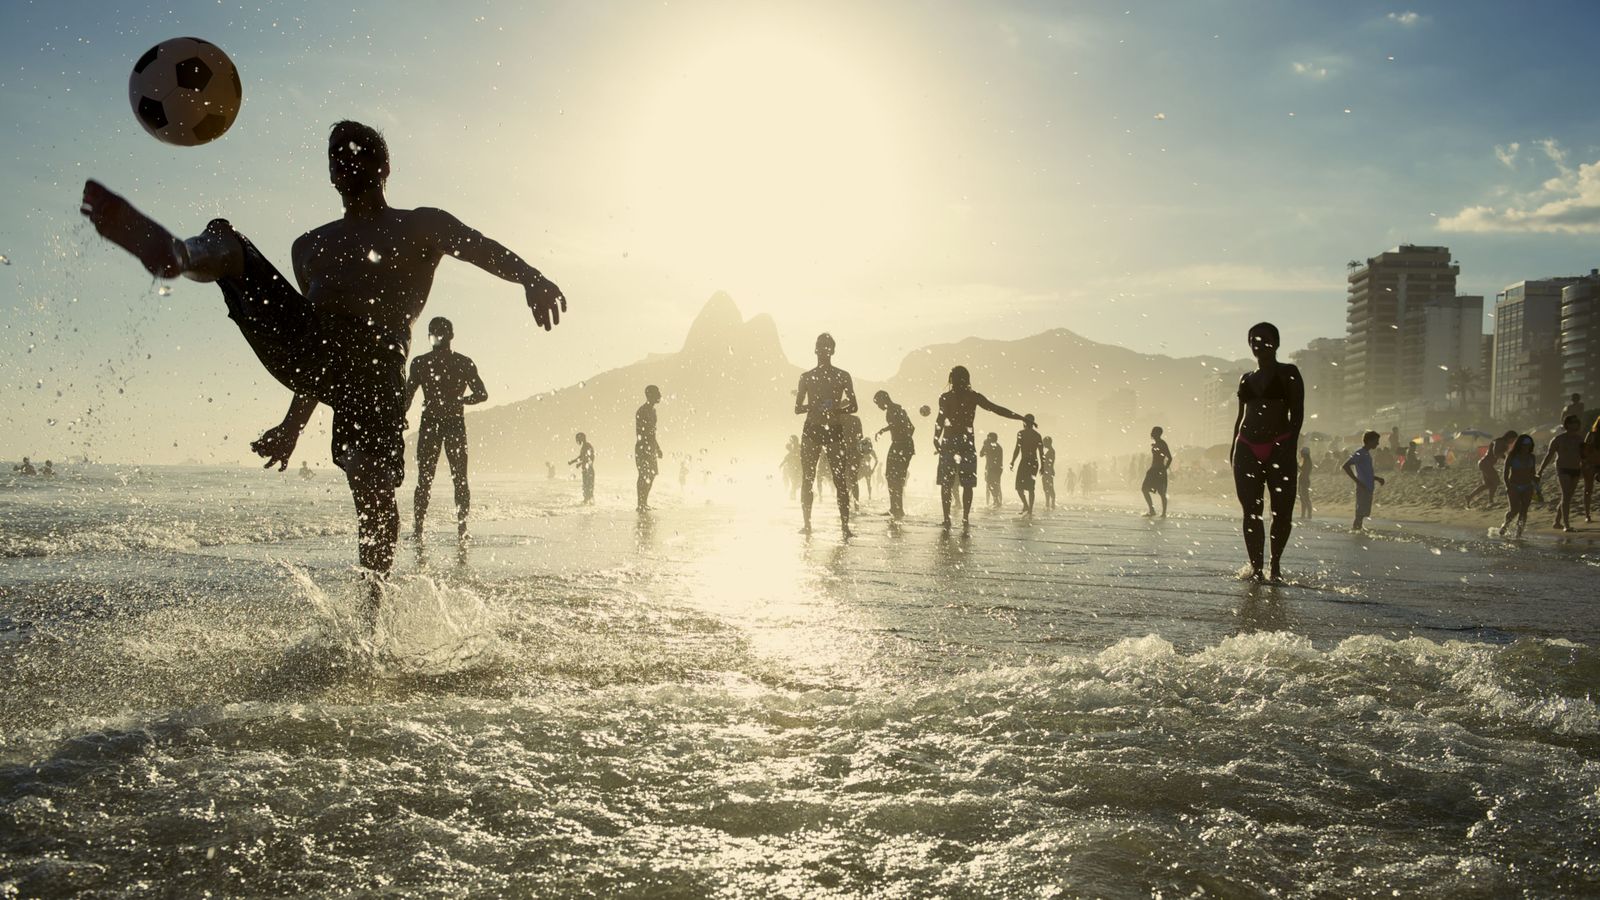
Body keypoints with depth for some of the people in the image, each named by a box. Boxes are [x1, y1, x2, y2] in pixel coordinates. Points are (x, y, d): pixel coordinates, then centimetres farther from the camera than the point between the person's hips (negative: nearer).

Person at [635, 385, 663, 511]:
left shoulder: (651, 410, 17)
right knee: (644, 476, -10)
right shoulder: (642, 411, -13)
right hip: (643, 448, -10)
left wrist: (657, 448, 23)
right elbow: (639, 432, -19)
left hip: (650, 447, 10)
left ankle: (644, 503, 16)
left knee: (651, 475, 10)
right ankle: (641, 505, -10)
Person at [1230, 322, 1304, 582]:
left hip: (1279, 449, -4)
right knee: (1251, 511, -1)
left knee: (1283, 512, -5)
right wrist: (1233, 447, 11)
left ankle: (1275, 564, 12)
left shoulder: (1288, 373, 3)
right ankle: (1256, 567, 4)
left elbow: (1297, 414, -3)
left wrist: (1290, 446, -13)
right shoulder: (1246, 378, 17)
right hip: (1247, 449, 4)